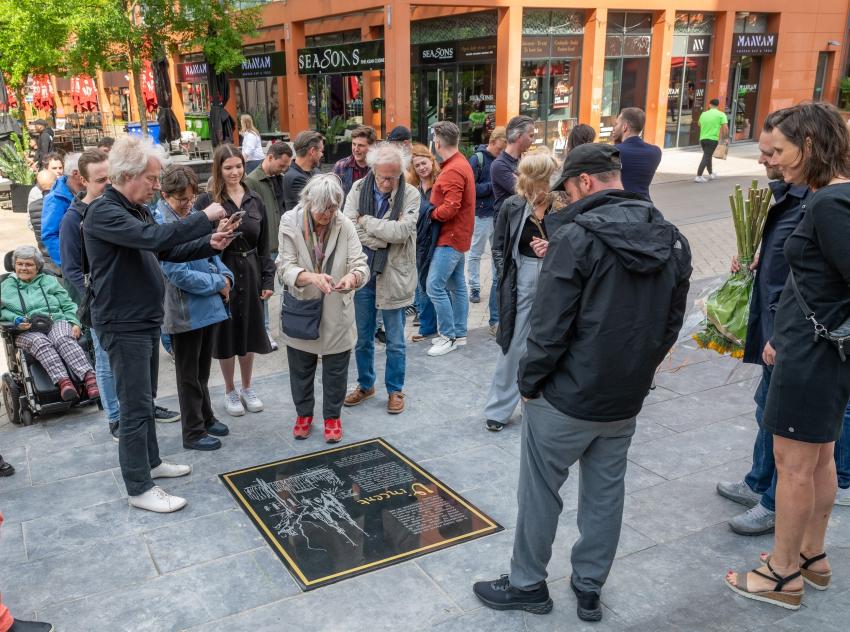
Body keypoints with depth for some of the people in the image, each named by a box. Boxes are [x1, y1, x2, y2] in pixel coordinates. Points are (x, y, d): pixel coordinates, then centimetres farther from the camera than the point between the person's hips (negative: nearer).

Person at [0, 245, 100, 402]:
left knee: (63, 340, -36)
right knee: (41, 343, -37)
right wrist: (16, 321, -8)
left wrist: (75, 323, 0)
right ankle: (63, 382, -56)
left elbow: (68, 305, 19)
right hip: (26, 332, 0)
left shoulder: (50, 281, 27)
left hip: (57, 322, 0)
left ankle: (89, 378, -55)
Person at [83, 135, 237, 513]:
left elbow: (168, 251, 13)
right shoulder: (103, 212, -19)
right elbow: (153, 237, -33)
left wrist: (210, 244, -3)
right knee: (136, 406, -4)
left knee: (145, 399, 20)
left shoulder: (137, 210, 11)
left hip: (146, 321, 9)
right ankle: (139, 489, 6)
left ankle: (151, 462, 35)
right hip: (123, 325, -9)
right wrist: (205, 217, -27)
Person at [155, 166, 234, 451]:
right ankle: (193, 432, 22)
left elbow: (211, 253, 13)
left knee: (202, 370, 22)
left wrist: (225, 276, -6)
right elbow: (178, 274, -23)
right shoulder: (160, 224, -19)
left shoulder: (194, 215, 4)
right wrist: (218, 285, -15)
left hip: (208, 306, 7)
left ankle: (205, 417, 39)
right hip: (185, 312, -7)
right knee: (189, 374, 8)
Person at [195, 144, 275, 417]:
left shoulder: (255, 200, 6)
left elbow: (264, 246, 8)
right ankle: (230, 392, 25)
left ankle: (247, 388, 31)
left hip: (250, 273, 3)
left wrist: (268, 279, 4)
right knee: (226, 332, 8)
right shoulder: (206, 201, -7)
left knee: (249, 331, 13)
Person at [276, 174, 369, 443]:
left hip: (336, 312, 0)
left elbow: (361, 265, -15)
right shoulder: (290, 223, -14)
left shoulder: (345, 225, -14)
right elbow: (285, 267, -16)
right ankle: (304, 413, 41)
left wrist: (353, 277, -39)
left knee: (335, 369, 14)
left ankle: (332, 416, 36)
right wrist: (311, 277, -36)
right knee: (301, 368, 18)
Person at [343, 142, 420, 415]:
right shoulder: (358, 189, -2)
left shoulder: (410, 194, -9)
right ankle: (365, 385, 35)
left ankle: (395, 389, 27)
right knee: (362, 338, 17)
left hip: (393, 276, -2)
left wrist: (366, 221, -14)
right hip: (362, 273, 3)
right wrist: (386, 238, -17)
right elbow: (349, 227, -14)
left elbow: (402, 231, -22)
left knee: (395, 342, 9)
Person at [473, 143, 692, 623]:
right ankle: (590, 588, 31)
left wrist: (529, 381, -6)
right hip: (627, 401, 7)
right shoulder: (672, 240, 3)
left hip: (567, 399, -6)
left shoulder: (577, 238, -19)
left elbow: (550, 327, -20)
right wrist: (638, 371, 15)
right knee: (606, 492, 18)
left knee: (541, 492, 11)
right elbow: (672, 322, 9)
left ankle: (528, 584, 26)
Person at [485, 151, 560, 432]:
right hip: (522, 281, 1)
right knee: (513, 345, 8)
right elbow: (498, 247, 6)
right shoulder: (512, 206, -4)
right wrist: (507, 278, -3)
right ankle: (499, 408, 23)